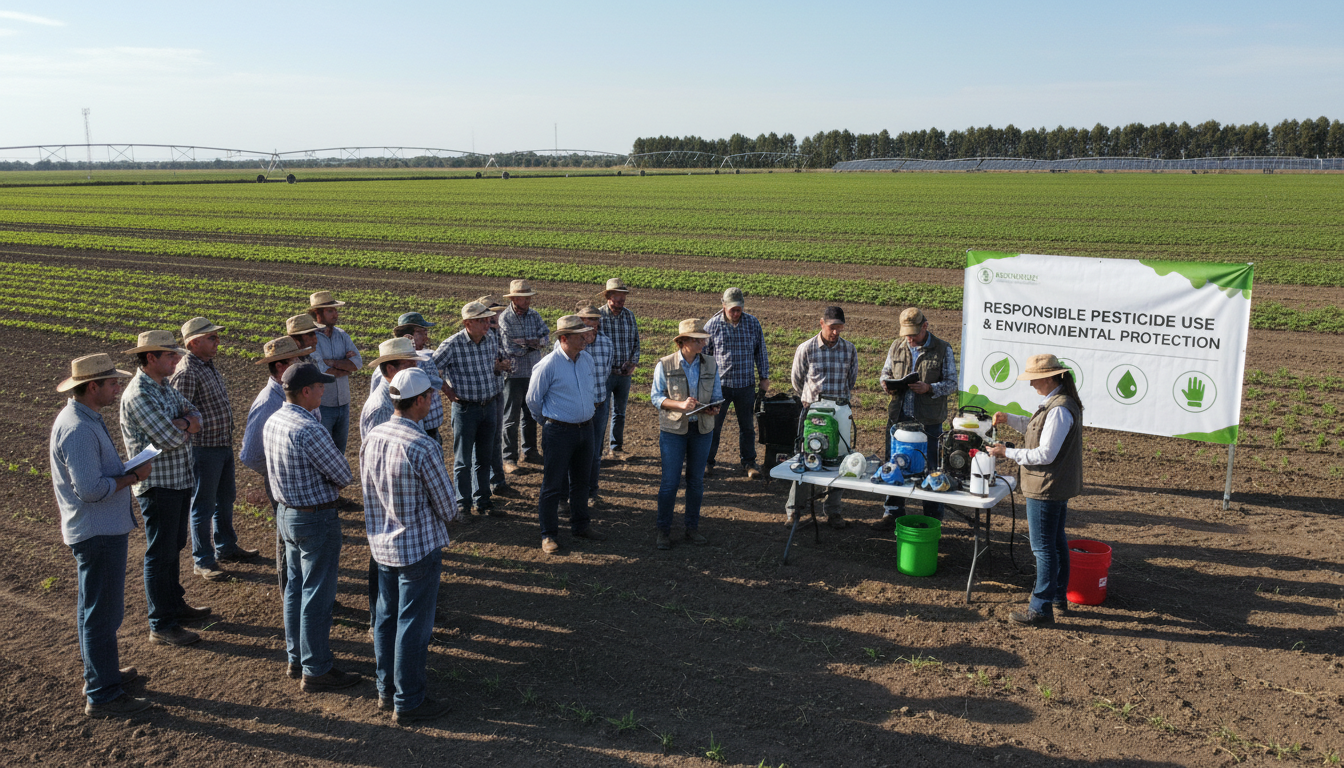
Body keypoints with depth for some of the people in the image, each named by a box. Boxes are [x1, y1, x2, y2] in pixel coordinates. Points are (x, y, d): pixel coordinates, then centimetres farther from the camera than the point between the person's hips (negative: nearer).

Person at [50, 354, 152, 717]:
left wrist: (126, 471, 8)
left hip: (102, 528, 11)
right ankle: (102, 695, 6)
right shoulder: (78, 429, -24)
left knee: (94, 607, 22)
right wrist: (133, 476, -16)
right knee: (101, 612, -2)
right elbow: (91, 489, -27)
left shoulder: (86, 419, 10)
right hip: (98, 533, -11)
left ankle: (100, 672, 37)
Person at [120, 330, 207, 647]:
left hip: (180, 479, 9)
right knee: (160, 554, -2)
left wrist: (181, 422, -16)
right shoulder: (138, 395, -22)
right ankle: (162, 626, 7)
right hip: (158, 484, -9)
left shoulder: (165, 386, 9)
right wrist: (185, 425, -6)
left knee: (174, 546, 21)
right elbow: (170, 439, -27)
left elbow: (194, 416, 6)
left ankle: (174, 605, 36)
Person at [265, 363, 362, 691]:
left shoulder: (272, 422, 2)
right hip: (316, 519, -9)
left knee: (295, 588, 20)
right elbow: (344, 476, -20)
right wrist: (329, 486, 2)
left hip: (285, 512, 9)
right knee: (317, 596, 2)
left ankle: (297, 658, 33)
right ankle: (316, 671, 12)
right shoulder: (309, 430, -27)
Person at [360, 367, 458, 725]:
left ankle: (387, 688, 36)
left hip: (381, 543, 8)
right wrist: (443, 517, 7)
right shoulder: (423, 448, -25)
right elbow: (447, 506, -15)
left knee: (386, 617, 20)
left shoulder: (371, 438, -3)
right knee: (413, 625, 5)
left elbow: (368, 491, 9)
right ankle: (408, 702, 17)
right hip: (419, 547, -7)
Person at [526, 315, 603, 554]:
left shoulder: (587, 359, 4)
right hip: (559, 432, -6)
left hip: (586, 428, 6)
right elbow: (533, 399, -5)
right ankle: (549, 535, 13)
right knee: (553, 485, 2)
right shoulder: (549, 365, -16)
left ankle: (581, 525, 33)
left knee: (581, 481, 18)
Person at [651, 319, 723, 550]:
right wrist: (680, 404, -22)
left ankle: (692, 527, 24)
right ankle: (663, 531, 11)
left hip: (702, 429, 3)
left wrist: (713, 409, -14)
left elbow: (717, 396, 9)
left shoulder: (711, 365, 3)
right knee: (670, 481, -2)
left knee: (696, 480, 11)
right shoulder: (665, 365, -7)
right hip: (673, 429, -3)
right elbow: (656, 397, -7)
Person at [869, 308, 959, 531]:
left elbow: (951, 383, -2)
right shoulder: (896, 347, 9)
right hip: (899, 416, 4)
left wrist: (929, 388, -20)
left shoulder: (943, 349, -2)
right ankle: (892, 514, 22)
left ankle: (933, 519, 16)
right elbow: (885, 373, 19)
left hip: (928, 420, -4)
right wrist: (887, 384, -4)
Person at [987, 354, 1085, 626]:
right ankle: (1058, 598, 33)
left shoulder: (1059, 409, -25)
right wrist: (1009, 419, 9)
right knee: (1056, 542, 20)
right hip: (1058, 486, 11)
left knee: (1043, 547, -2)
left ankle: (1041, 608, 6)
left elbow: (1045, 454, -26)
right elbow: (1035, 427, 23)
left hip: (1046, 489, -11)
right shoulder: (1057, 401, 8)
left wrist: (1007, 453, -19)